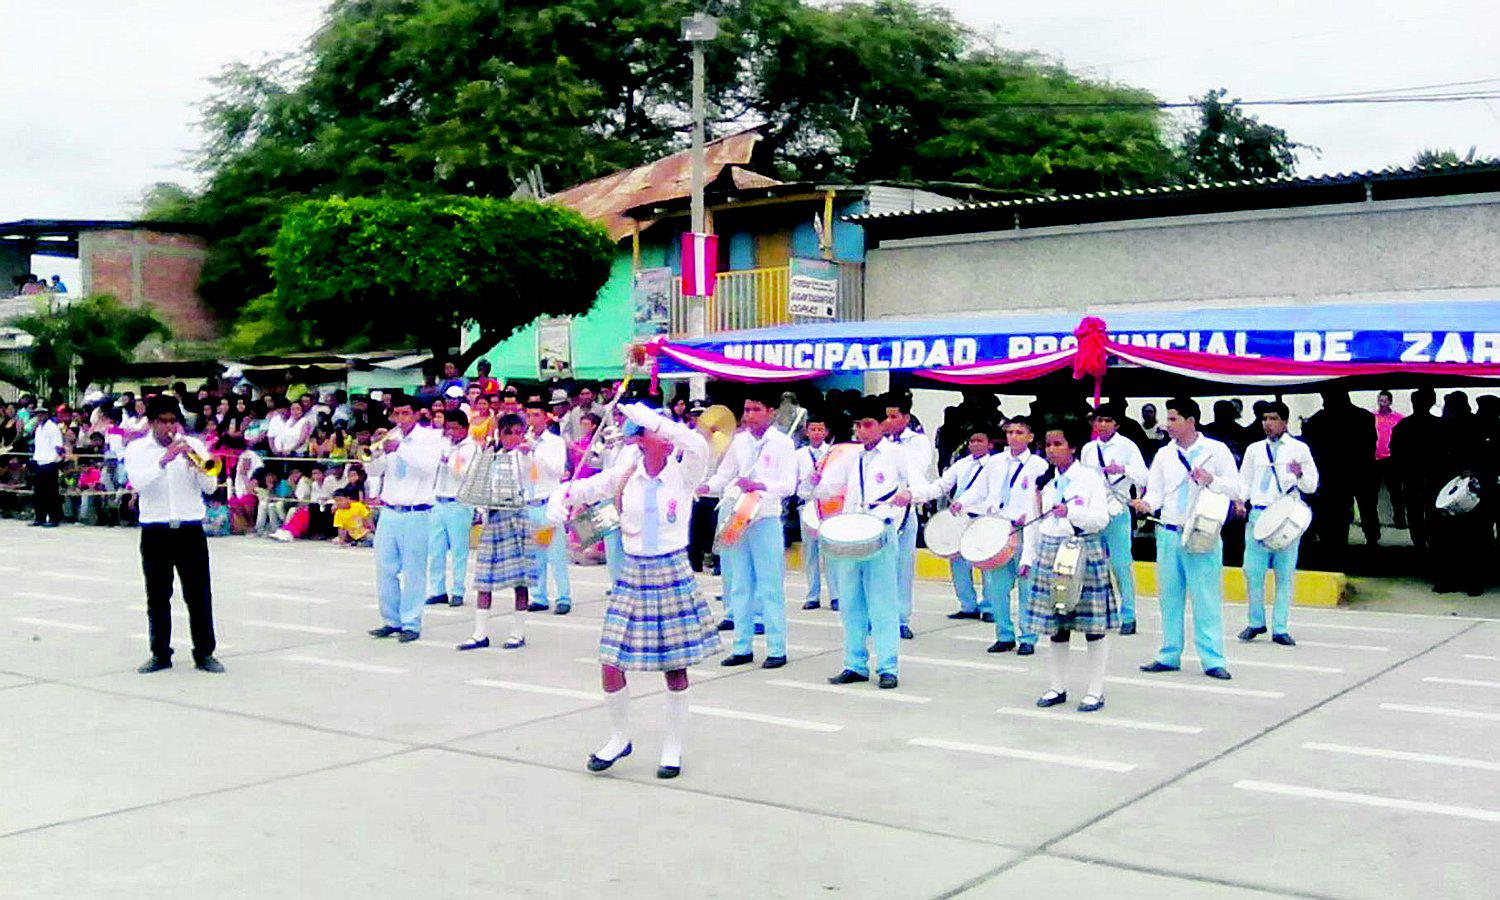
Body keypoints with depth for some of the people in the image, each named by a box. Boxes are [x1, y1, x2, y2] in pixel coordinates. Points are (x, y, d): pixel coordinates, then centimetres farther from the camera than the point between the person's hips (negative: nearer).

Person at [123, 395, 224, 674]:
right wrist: (165, 459, -22)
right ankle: (160, 654, 16)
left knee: (199, 595, 1)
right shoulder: (136, 449, 4)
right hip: (155, 532, 0)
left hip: (190, 530, 0)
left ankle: (204, 653, 10)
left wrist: (196, 464, -15)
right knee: (157, 597, 6)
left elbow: (210, 487, 1)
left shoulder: (193, 445, 6)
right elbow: (139, 483, -13)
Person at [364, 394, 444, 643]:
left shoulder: (430, 437, 0)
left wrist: (400, 448, -23)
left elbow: (428, 466, -17)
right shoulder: (390, 438, 12)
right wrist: (380, 449, -12)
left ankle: (411, 624, 5)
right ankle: (391, 620, 17)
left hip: (417, 514, -4)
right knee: (385, 569, 5)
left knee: (413, 572, -2)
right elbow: (372, 470, 6)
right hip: (389, 512, 4)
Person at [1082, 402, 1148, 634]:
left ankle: (1128, 617, 1)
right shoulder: (1088, 449, 14)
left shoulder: (1127, 446, -1)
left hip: (1117, 512, -5)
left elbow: (1143, 477, -10)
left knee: (1121, 564, -6)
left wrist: (1123, 469, -25)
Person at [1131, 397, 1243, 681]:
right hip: (1169, 533, 4)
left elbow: (1236, 489, 0)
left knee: (1206, 599, -5)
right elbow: (1155, 492, 10)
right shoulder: (1164, 455, 12)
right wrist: (1147, 503, -12)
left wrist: (1210, 481, -17)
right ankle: (1169, 655, 16)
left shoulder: (1216, 450, 1)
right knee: (1170, 597, 8)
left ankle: (1212, 660, 0)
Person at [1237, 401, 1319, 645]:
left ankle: (1280, 629, 7)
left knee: (1285, 574, 0)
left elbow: (1311, 486, 7)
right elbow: (1245, 481, 17)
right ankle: (1256, 622, 15)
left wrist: (1299, 474, -13)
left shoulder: (1299, 449, 7)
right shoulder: (1254, 449, 14)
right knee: (1252, 571, -1)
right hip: (1258, 514, 2)